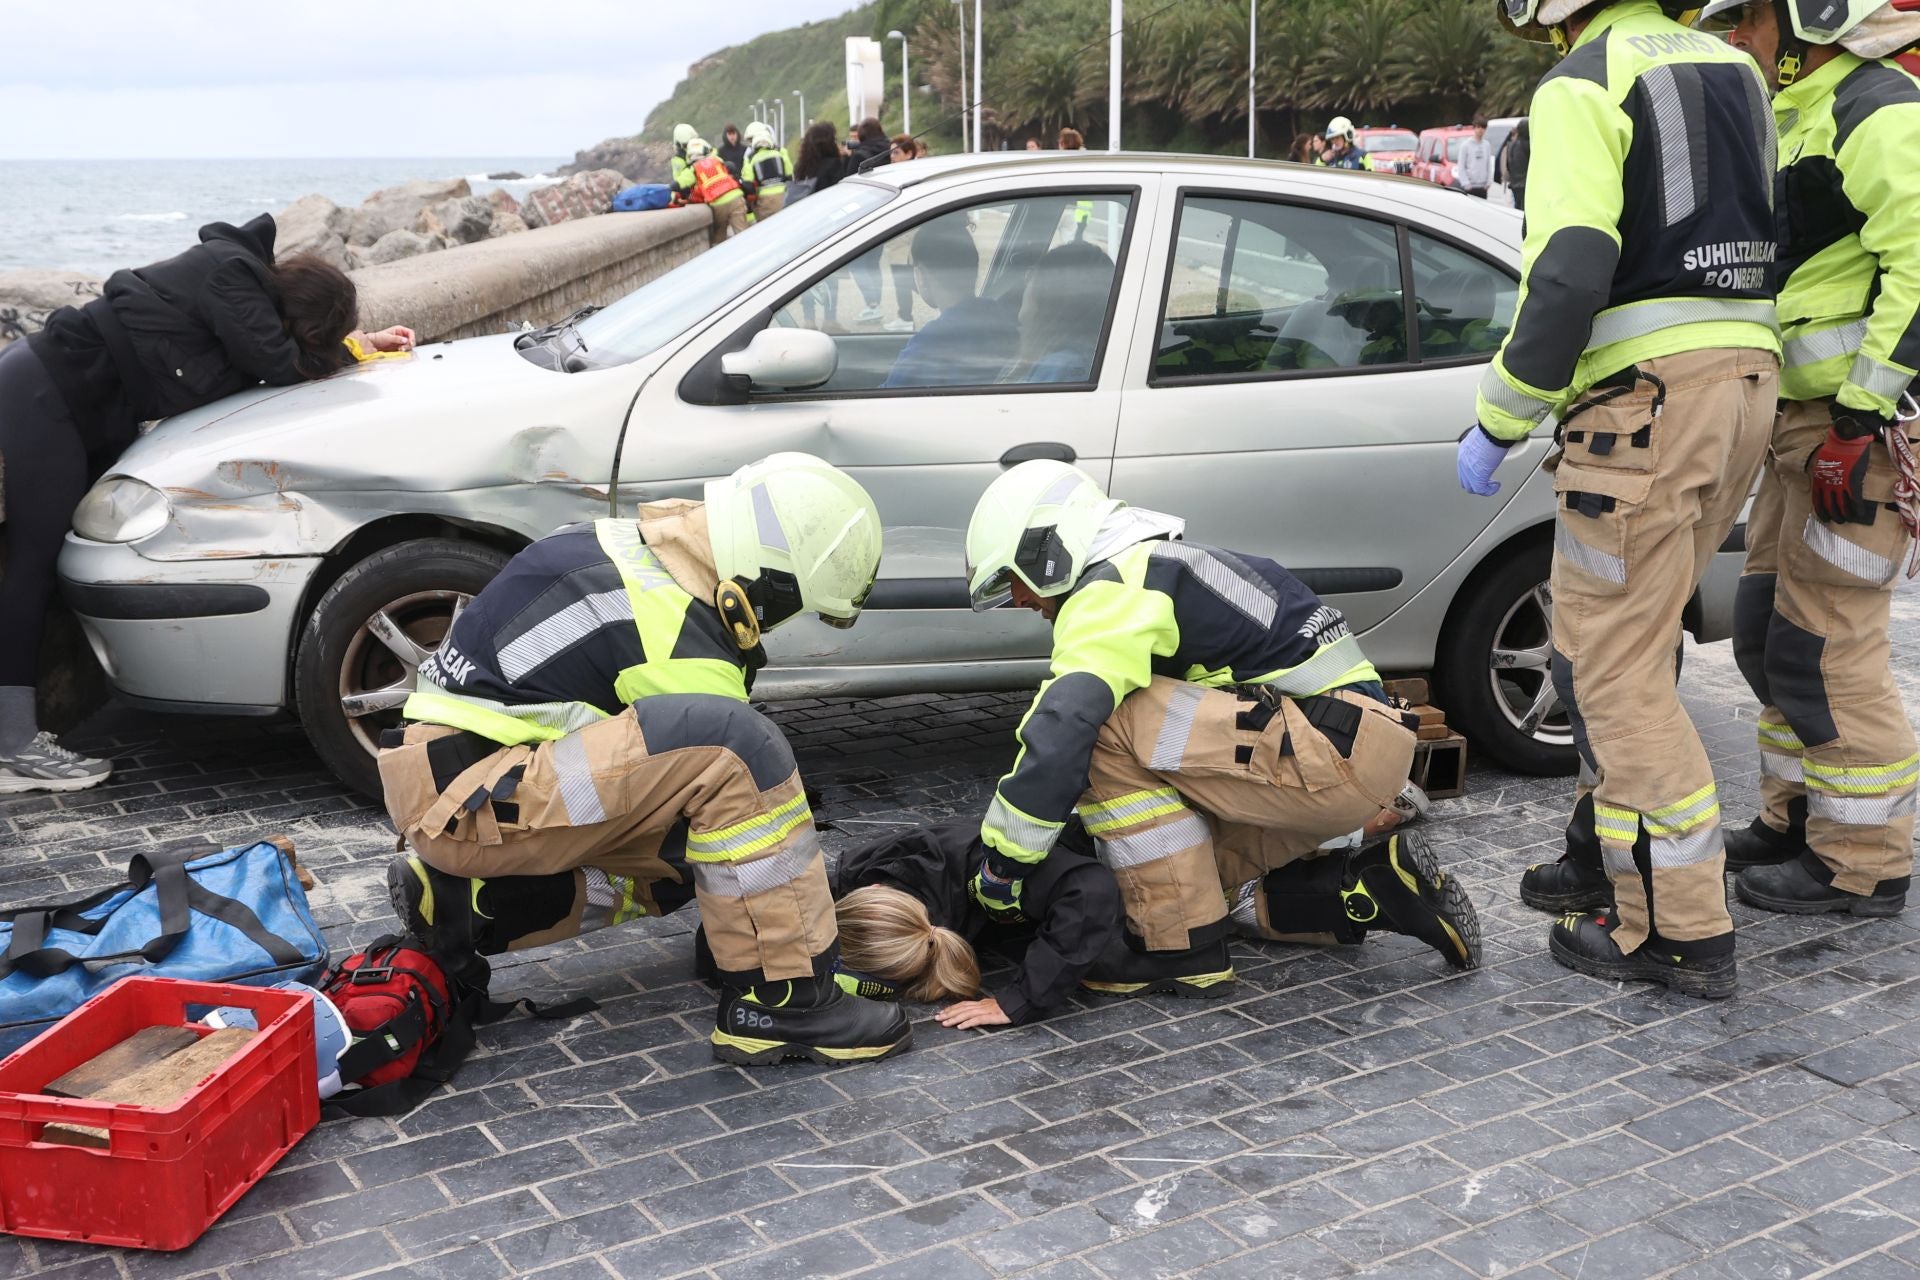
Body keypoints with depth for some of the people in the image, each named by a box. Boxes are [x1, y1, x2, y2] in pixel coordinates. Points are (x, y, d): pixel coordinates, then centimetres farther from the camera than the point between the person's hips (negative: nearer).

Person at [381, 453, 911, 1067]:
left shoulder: (639, 540, 6)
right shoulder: (683, 653, -20)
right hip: (468, 800, -10)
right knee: (731, 743, -25)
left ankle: (466, 906, 10)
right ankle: (782, 1000, -17)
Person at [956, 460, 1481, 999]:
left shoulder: (1111, 587, -10)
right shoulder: (1152, 564, 21)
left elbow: (1062, 729, -22)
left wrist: (1002, 859, -12)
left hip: (1338, 751, -10)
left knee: (1107, 729, -16)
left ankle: (1182, 949, -9)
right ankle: (1373, 887, 12)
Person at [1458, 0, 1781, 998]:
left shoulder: (1583, 85, -9)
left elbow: (1569, 272, -19)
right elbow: (1763, 235, 20)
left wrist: (1497, 419, -12)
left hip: (1645, 397, -9)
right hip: (1746, 372, 9)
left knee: (1615, 668, -3)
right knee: (1630, 643, 20)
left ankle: (1681, 928, 0)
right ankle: (1606, 851, 32)